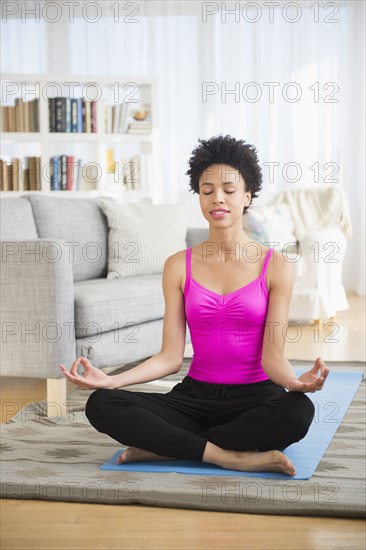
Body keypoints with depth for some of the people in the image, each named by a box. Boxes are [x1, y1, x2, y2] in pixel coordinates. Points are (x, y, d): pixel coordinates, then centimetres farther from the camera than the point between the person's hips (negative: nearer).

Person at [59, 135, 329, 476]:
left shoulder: (276, 267, -3)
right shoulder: (179, 266, 4)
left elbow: (272, 356, -8)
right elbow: (171, 356, -1)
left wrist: (297, 382, -31)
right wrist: (111, 380, -17)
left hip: (255, 398, -1)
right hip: (196, 395, 2)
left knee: (298, 410, -37)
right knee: (101, 405, -21)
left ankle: (162, 448, -21)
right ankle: (232, 457, -24)